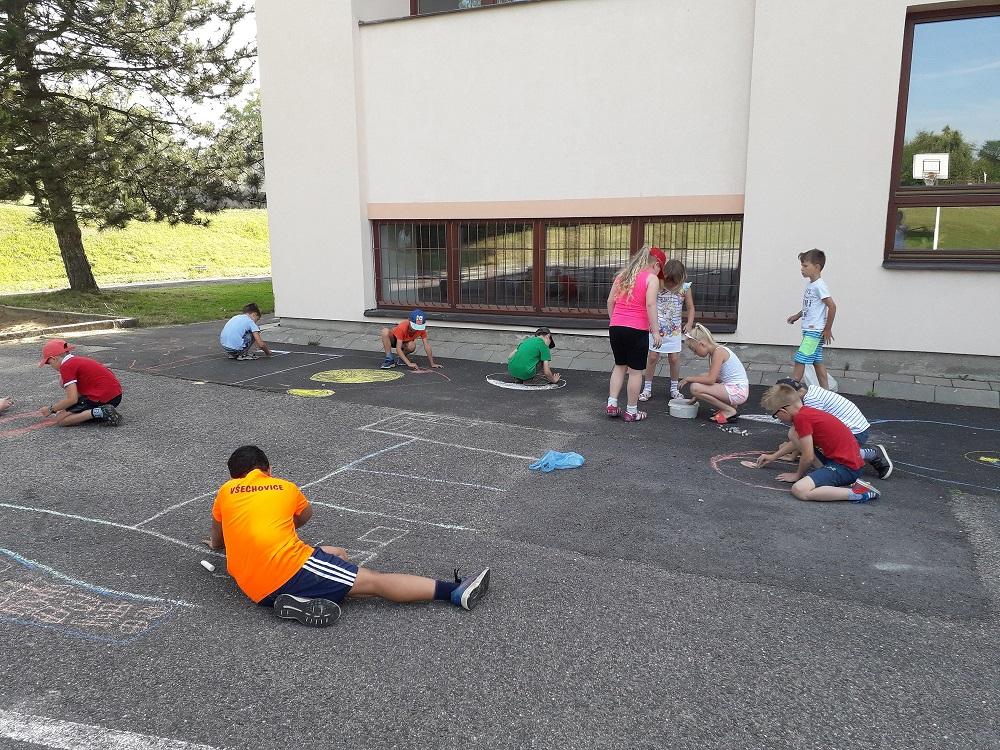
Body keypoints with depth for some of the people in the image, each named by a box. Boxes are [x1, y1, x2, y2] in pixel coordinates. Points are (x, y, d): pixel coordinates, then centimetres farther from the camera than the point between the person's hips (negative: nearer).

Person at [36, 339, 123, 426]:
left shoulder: (66, 366, -7)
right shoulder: (78, 360, 20)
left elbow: (72, 399, -12)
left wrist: (51, 409, 1)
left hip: (102, 399, -9)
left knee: (60, 419, -3)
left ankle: (98, 412, -18)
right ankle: (103, 412, 7)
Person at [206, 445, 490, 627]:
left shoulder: (226, 492, 18)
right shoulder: (285, 487, 15)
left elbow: (216, 540, 34)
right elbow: (306, 514, 37)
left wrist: (218, 543, 57)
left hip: (256, 591, 5)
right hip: (289, 567, -4)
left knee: (338, 554, 22)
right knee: (374, 581, -1)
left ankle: (300, 602, -6)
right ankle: (455, 592, -10)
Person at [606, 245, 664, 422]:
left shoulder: (622, 275, 15)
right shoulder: (651, 278, -3)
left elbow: (610, 301, 13)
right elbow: (650, 305, -14)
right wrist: (655, 331, -12)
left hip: (616, 327, 6)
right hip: (637, 330, -6)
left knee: (620, 366, 20)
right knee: (635, 370, 5)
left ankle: (612, 404, 15)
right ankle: (631, 411, 12)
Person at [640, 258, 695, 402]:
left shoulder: (684, 288, -4)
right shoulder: (657, 284, -10)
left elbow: (690, 307, 3)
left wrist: (689, 323, -11)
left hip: (674, 330, 2)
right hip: (656, 327, -1)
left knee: (674, 358, 4)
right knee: (653, 357, 1)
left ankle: (674, 388, 21)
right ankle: (647, 388, 13)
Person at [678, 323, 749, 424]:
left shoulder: (719, 352, -16)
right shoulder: (713, 353, 12)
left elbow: (710, 379, -23)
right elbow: (712, 377, 17)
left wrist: (689, 378, -11)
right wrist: (697, 397, 15)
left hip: (737, 391, -10)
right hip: (731, 387, 10)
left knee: (695, 388, -19)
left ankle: (729, 411, -6)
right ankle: (729, 405, 14)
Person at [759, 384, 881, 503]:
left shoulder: (801, 417, -17)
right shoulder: (808, 412, 11)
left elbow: (808, 457, -14)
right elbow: (802, 443, 26)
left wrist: (798, 475, 4)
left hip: (847, 467, -10)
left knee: (799, 490, -24)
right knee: (793, 433, 10)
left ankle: (857, 493, -17)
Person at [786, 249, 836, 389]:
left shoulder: (819, 286, -16)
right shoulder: (810, 284, 11)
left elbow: (832, 307, -19)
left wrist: (827, 329, -15)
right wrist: (797, 316, 16)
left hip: (814, 331, -10)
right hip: (810, 330, 10)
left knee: (800, 359, -9)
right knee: (817, 361, 12)